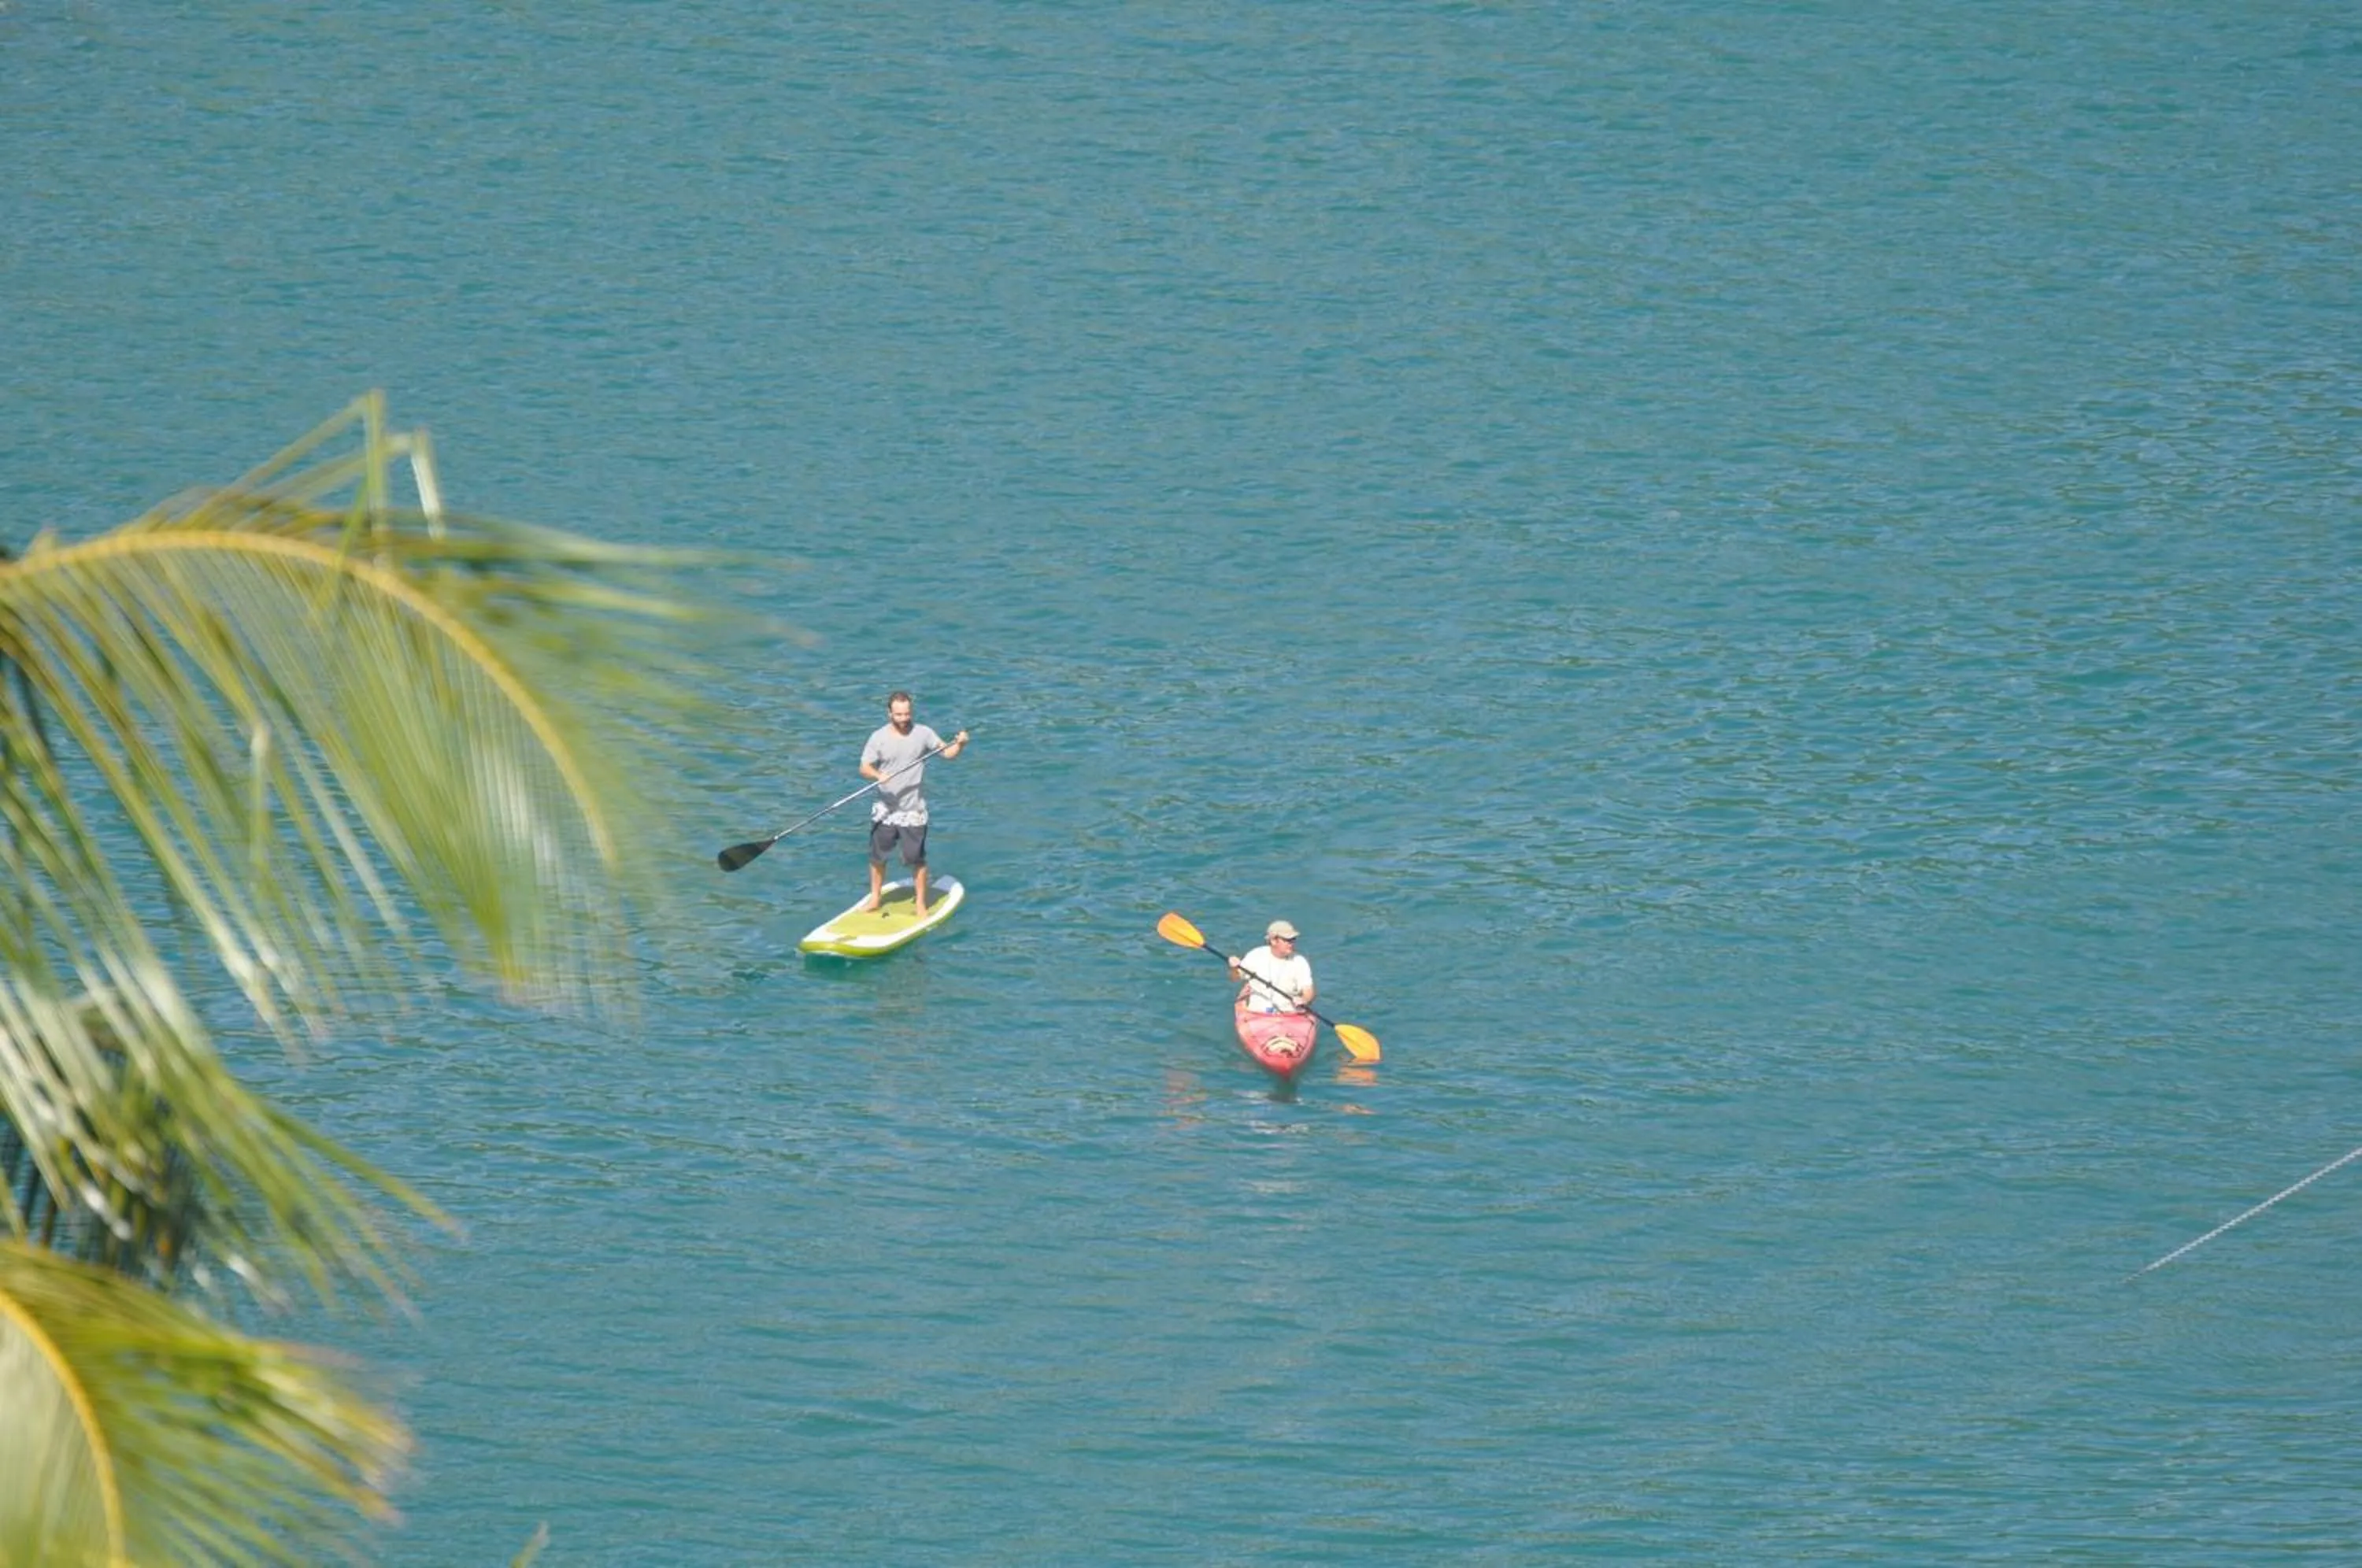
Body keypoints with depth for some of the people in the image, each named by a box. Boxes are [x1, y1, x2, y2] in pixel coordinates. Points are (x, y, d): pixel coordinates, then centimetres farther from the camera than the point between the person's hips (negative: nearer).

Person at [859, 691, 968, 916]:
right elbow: (864, 768, -7)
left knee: (916, 859, 1)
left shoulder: (923, 734, -4)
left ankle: (921, 903, 14)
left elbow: (947, 753, 2)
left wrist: (959, 745, -19)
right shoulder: (879, 737, -5)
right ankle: (875, 898, 31)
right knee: (878, 856, 13)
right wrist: (878, 775, -28)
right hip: (885, 809, 1)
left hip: (913, 810, -1)